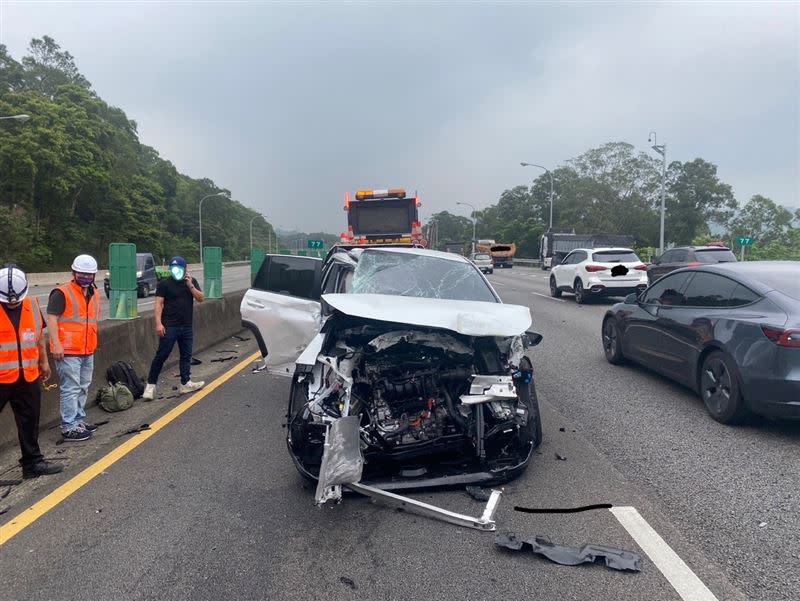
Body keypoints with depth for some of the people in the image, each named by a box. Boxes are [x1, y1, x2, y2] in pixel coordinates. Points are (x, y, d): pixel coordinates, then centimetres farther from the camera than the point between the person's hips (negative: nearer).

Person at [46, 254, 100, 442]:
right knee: (71, 389, -6)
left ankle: (79, 420, 30)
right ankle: (69, 427, 0)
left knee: (83, 387, 17)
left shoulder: (94, 294, 14)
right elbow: (51, 318, -16)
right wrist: (56, 344, -22)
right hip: (68, 351, -8)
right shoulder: (62, 293, -11)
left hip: (88, 351, 8)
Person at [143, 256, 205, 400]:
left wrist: (190, 285, -11)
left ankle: (185, 384, 17)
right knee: (161, 355, -4)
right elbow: (159, 304, -7)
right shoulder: (164, 284, -2)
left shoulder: (192, 282, 9)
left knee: (186, 355, 9)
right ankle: (150, 385, 3)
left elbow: (201, 298, 2)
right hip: (169, 327, -4)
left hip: (187, 326, 5)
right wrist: (158, 323, -17)